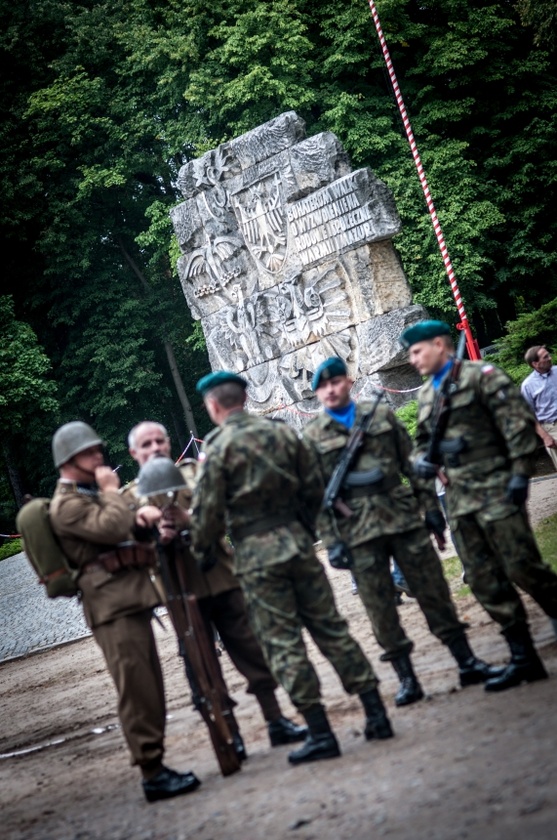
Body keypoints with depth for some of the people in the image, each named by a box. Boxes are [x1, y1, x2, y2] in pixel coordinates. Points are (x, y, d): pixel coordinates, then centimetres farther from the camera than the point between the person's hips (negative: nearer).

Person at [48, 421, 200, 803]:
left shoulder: (93, 494, 23)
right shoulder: (67, 504, -7)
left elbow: (126, 531, 20)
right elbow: (111, 528, -22)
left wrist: (140, 518, -1)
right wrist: (112, 492, -8)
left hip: (133, 597, 10)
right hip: (113, 602, -10)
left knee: (150, 688, 12)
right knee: (136, 689, -10)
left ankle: (156, 763, 18)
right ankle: (153, 773, -7)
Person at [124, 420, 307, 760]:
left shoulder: (194, 471, 9)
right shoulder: (131, 496, 4)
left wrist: (190, 519, -19)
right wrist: (160, 538, -22)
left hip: (223, 579, 2)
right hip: (183, 590, -1)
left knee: (253, 650, 7)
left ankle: (277, 721, 18)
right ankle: (229, 735, 13)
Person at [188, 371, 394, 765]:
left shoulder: (217, 449, -8)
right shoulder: (283, 433, 6)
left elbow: (207, 512, -9)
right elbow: (314, 489, 9)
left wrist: (202, 548, 10)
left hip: (256, 556, -5)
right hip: (297, 542, 5)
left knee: (283, 644, 1)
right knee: (331, 628, 10)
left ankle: (321, 733, 1)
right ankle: (376, 714, 11)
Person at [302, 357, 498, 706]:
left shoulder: (381, 414, 8)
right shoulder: (313, 436, 3)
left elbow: (412, 461, 9)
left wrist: (430, 505, 4)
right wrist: (331, 541, -6)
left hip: (404, 517, 1)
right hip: (359, 532, -1)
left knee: (433, 590, 5)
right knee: (380, 605, 2)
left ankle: (467, 662, 14)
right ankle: (407, 678, 11)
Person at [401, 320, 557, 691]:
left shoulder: (481, 375, -6)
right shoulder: (426, 395, 17)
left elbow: (519, 421, -11)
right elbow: (423, 440, 26)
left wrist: (520, 472, -17)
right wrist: (422, 459, 3)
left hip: (495, 490, -7)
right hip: (460, 499, 7)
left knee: (523, 568, -6)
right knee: (485, 582, 5)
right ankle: (523, 658, 12)